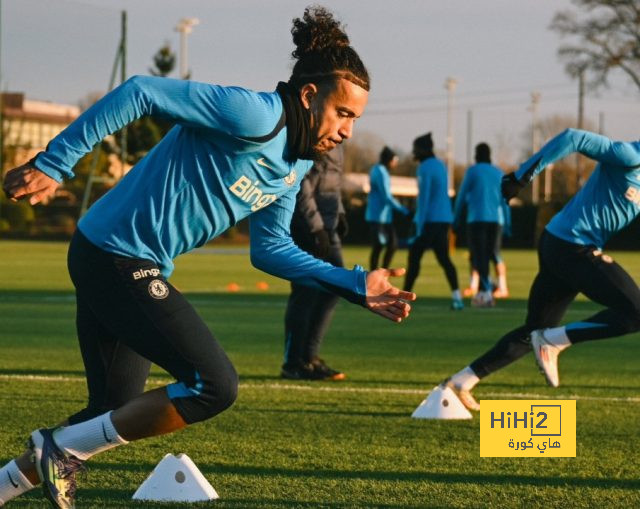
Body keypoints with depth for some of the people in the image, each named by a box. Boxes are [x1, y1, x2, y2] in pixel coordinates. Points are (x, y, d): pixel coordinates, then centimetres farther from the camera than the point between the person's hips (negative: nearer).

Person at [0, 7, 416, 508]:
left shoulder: (295, 166, 10)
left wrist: (356, 285, 10)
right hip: (116, 256, -10)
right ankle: (62, 448, -3)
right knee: (215, 386, -12)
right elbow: (141, 93, -21)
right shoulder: (253, 115, -19)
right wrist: (54, 164, -23)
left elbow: (271, 249, 18)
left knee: (113, 413, 15)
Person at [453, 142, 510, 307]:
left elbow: (462, 197, 3)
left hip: (477, 219, -4)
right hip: (496, 220, 4)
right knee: (494, 254, 13)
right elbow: (505, 201, 12)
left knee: (479, 256, -5)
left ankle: (485, 292, -13)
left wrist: (457, 220, 9)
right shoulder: (499, 174, 13)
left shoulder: (473, 171, 2)